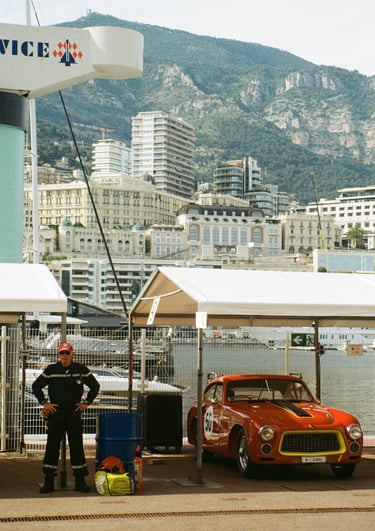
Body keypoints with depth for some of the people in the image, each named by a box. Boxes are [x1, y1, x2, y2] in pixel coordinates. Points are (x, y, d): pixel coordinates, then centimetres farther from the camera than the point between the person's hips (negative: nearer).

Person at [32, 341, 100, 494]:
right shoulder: (51, 370, 3)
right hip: (55, 412, 0)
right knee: (52, 446, -1)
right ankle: (48, 481, 5)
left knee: (77, 446, 1)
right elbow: (36, 386, 11)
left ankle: (80, 481, 8)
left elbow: (95, 386, 14)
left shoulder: (81, 370, 3)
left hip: (74, 412, 0)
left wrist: (86, 402, 6)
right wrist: (44, 403, 3)